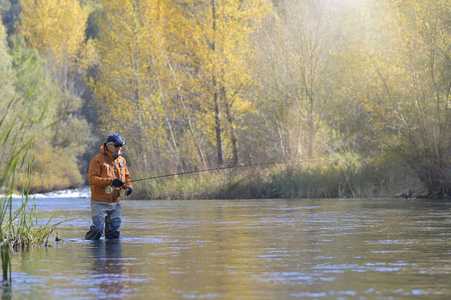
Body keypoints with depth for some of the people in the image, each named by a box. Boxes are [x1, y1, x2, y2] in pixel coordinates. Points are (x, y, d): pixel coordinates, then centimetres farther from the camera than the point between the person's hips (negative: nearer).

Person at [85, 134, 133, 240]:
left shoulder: (122, 160, 14)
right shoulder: (98, 159, -7)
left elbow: (126, 177, 23)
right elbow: (92, 178, -16)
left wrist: (128, 186, 0)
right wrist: (111, 181, -25)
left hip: (116, 203, 6)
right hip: (100, 202, -6)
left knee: (114, 231, 8)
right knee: (97, 229, -14)